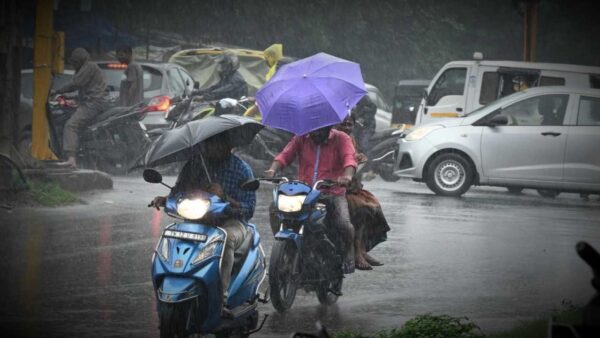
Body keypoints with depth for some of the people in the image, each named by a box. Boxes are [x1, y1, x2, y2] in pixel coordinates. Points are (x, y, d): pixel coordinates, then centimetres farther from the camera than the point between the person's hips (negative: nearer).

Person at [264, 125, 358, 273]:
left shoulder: (341, 139, 4)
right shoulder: (301, 139, 12)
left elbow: (349, 158, -13)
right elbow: (285, 154, -1)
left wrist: (347, 176, -36)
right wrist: (273, 169, -23)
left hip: (332, 193, -3)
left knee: (344, 225, -26)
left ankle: (348, 254, 9)